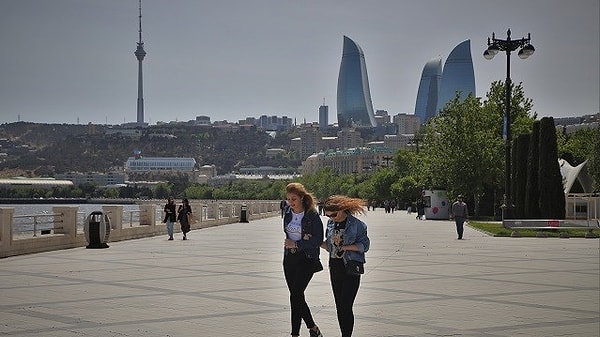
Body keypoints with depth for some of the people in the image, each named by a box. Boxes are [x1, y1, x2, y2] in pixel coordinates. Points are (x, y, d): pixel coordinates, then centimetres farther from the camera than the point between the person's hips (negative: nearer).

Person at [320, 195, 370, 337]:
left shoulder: (357, 224, -12)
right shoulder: (331, 223, 6)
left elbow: (364, 245, -9)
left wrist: (346, 247, -19)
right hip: (335, 267, 6)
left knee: (346, 307, -10)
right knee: (339, 307, 11)